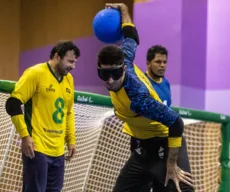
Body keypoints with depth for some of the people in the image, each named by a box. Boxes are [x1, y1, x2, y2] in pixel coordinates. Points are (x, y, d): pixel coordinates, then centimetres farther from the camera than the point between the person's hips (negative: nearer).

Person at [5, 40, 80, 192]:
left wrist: (71, 140, 18)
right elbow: (13, 104, -10)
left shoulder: (69, 79, 13)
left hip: (58, 151, 7)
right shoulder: (36, 73, -7)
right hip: (37, 148, -7)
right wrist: (25, 135, -15)